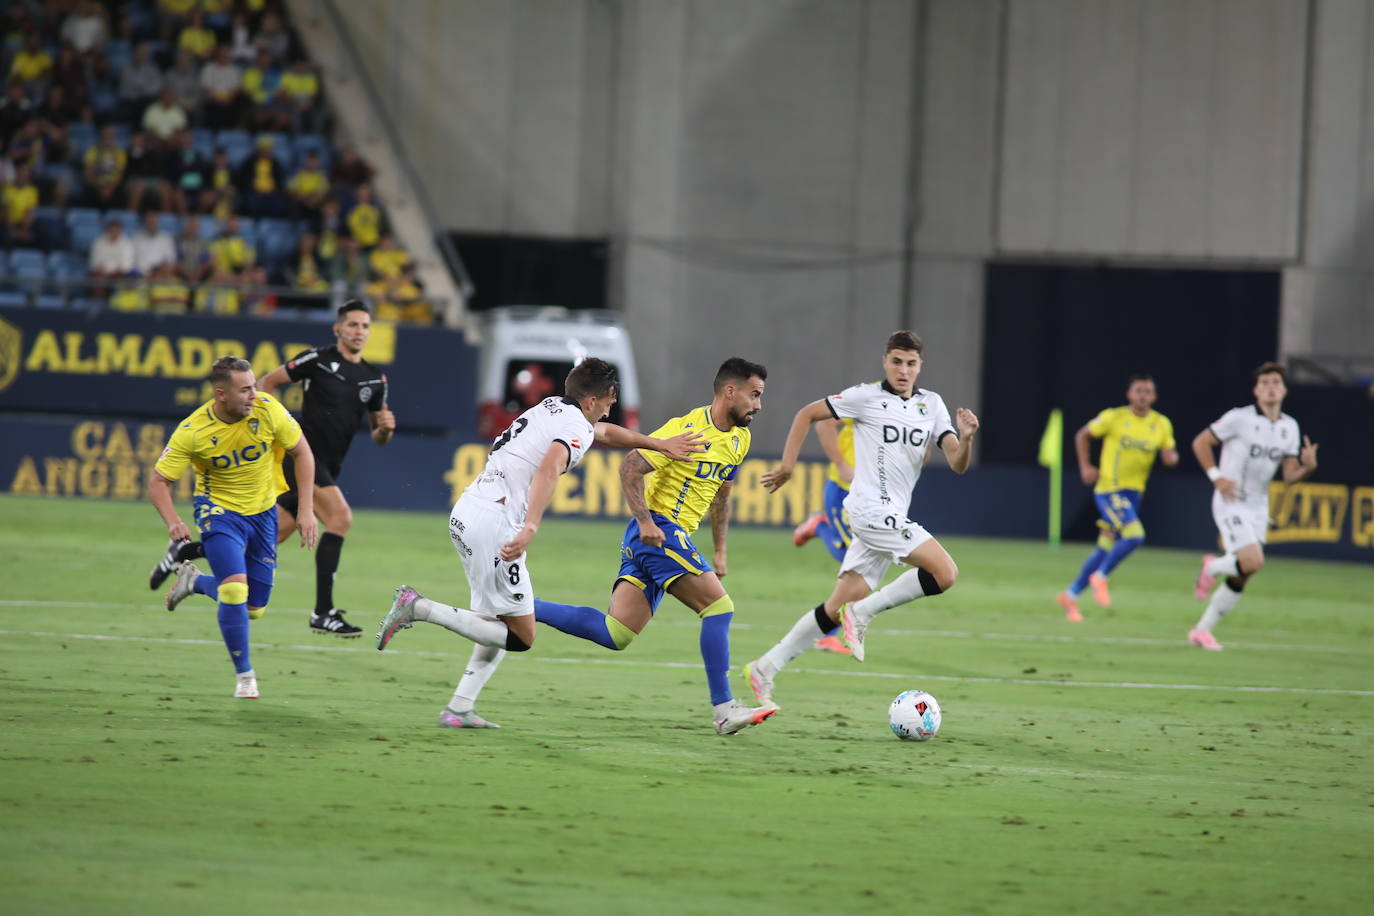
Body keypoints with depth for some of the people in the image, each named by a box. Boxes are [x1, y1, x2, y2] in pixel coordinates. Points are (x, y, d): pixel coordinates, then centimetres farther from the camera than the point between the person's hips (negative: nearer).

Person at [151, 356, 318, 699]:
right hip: (219, 510, -3)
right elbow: (158, 480, -13)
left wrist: (306, 510, -9)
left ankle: (195, 581, 37)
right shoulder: (192, 432, -22)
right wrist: (173, 522, -31)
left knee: (254, 609, 7)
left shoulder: (267, 409, -18)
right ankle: (244, 674, -3)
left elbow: (302, 452, -4)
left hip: (262, 511, 3)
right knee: (235, 590, -23)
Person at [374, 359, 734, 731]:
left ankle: (460, 708, 9)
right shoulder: (576, 427, -8)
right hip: (492, 519, -10)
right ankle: (418, 607, -14)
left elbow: (604, 432, 39)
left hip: (465, 513, 10)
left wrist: (660, 444, 44)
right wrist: (529, 529, -40)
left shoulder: (553, 408, 20)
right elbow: (548, 470, -28)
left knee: (501, 625, 18)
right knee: (520, 636, -5)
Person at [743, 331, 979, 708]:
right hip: (871, 508, -7)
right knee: (945, 572, -20)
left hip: (890, 519, 7)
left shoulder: (931, 405, 13)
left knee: (838, 609, 5)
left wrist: (966, 438, -15)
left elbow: (957, 464, 6)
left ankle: (766, 667, 11)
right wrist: (788, 464, 1)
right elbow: (807, 414, 6)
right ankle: (864, 612, -9)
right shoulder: (866, 397, -3)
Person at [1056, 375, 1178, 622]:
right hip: (1109, 489, -5)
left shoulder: (1162, 425, 5)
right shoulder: (1114, 417, -5)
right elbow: (1082, 436, 6)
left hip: (1134, 492, 5)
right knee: (1134, 535, -24)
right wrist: (1085, 467, -1)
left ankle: (1070, 595, 21)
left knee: (1107, 549, 8)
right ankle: (1100, 577, -4)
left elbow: (1169, 457, 10)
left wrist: (1171, 457, -14)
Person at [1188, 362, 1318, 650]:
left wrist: (1307, 467, -14)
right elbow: (1200, 442, -5)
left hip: (1258, 507, 6)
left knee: (1240, 579, 5)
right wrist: (1216, 477, -14)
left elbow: (1289, 475, 7)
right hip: (1231, 502, -6)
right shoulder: (1240, 418, -11)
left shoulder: (1289, 427, 6)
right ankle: (1212, 568, 8)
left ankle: (1203, 630, 17)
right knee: (1252, 562, -23)